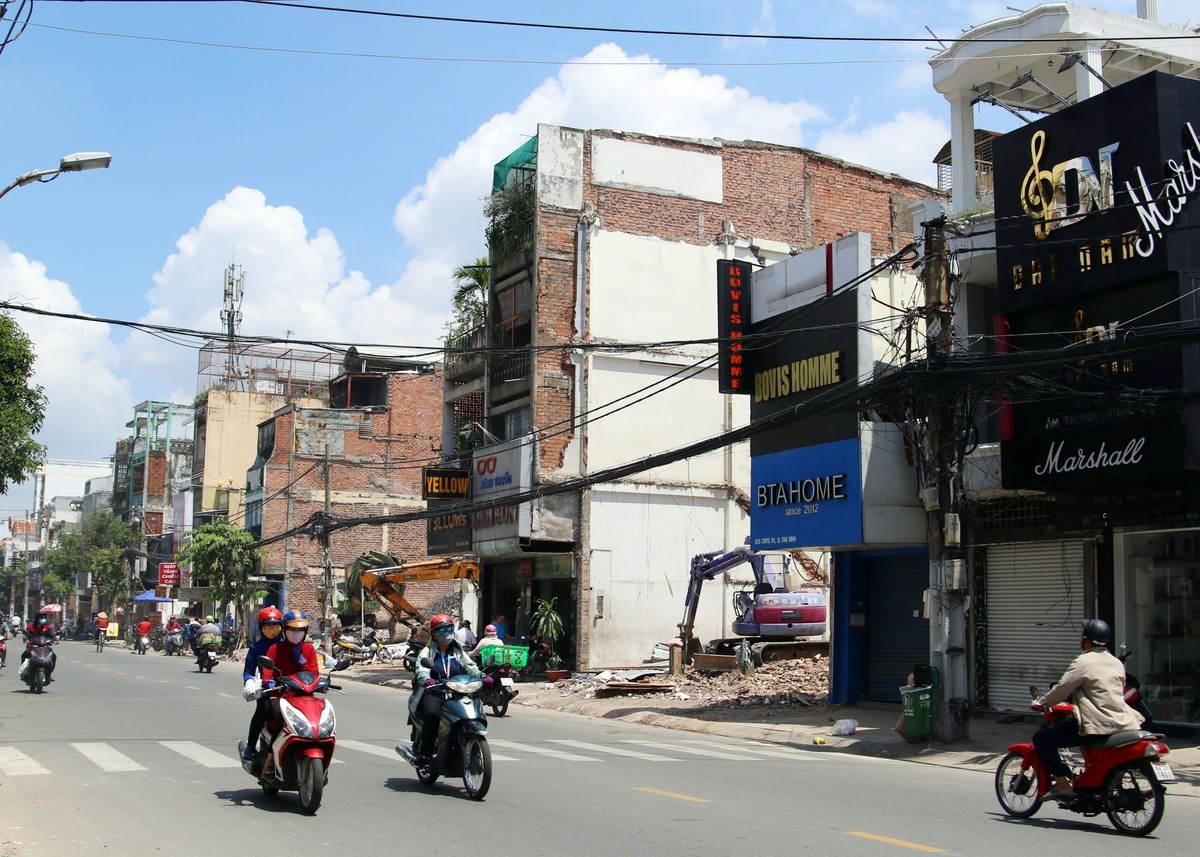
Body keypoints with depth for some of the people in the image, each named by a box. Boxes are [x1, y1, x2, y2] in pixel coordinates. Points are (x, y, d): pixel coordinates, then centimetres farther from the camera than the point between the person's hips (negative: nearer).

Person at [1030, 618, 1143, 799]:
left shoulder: (1083, 662, -9)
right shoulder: (1116, 663, 14)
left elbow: (1061, 690, -7)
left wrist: (1040, 703, 10)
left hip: (1097, 725, -8)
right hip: (1122, 722, 8)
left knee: (1041, 738, -2)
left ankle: (1063, 784, -8)